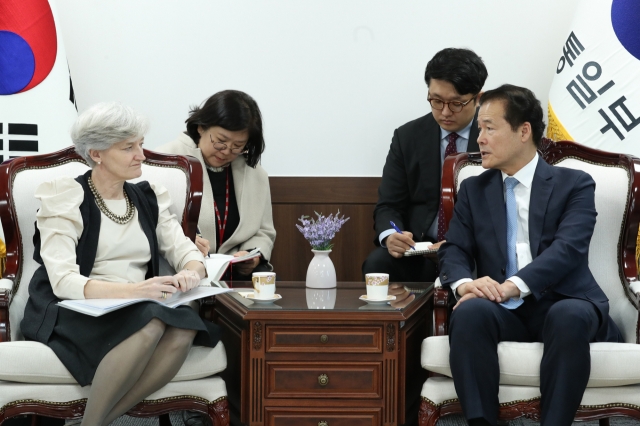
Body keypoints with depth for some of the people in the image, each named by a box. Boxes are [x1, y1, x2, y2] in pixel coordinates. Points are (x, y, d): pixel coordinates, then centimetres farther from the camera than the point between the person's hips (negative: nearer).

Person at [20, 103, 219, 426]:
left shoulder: (148, 198, 14)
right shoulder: (65, 198, -3)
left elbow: (187, 252, 8)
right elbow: (62, 281, -15)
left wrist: (191, 273, -19)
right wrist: (132, 290, -30)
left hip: (139, 311, 5)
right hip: (73, 314, -5)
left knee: (183, 330, -29)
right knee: (150, 325, -35)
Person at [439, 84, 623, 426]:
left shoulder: (574, 184, 6)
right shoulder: (473, 190, 18)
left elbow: (568, 248, -10)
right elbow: (453, 251, 8)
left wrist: (512, 286, -26)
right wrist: (464, 283, -18)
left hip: (562, 305, -2)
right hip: (503, 311, 2)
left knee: (569, 317, -38)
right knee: (470, 312, -33)